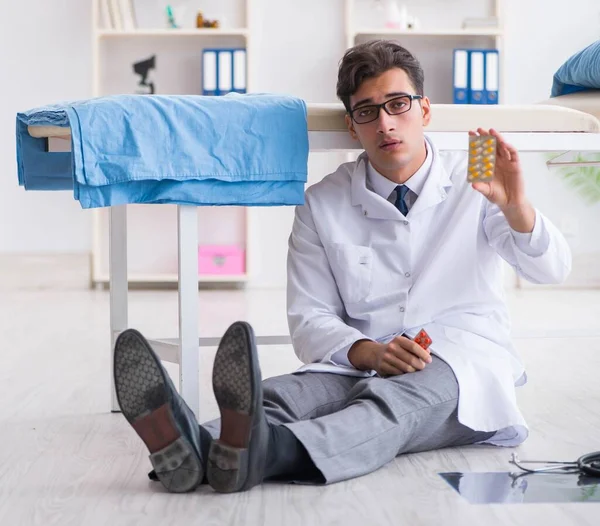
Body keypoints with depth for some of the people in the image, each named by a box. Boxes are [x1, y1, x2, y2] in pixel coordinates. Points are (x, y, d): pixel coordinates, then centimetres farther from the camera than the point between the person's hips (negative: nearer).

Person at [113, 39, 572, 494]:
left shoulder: (474, 183, 4)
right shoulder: (322, 205, 7)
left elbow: (551, 270, -8)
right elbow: (309, 320, 4)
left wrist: (515, 206, -30)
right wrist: (369, 353, -18)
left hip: (465, 364, -2)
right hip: (363, 367, 2)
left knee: (400, 396, -36)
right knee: (290, 394, -30)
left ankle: (269, 452, -65)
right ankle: (195, 446, -61)